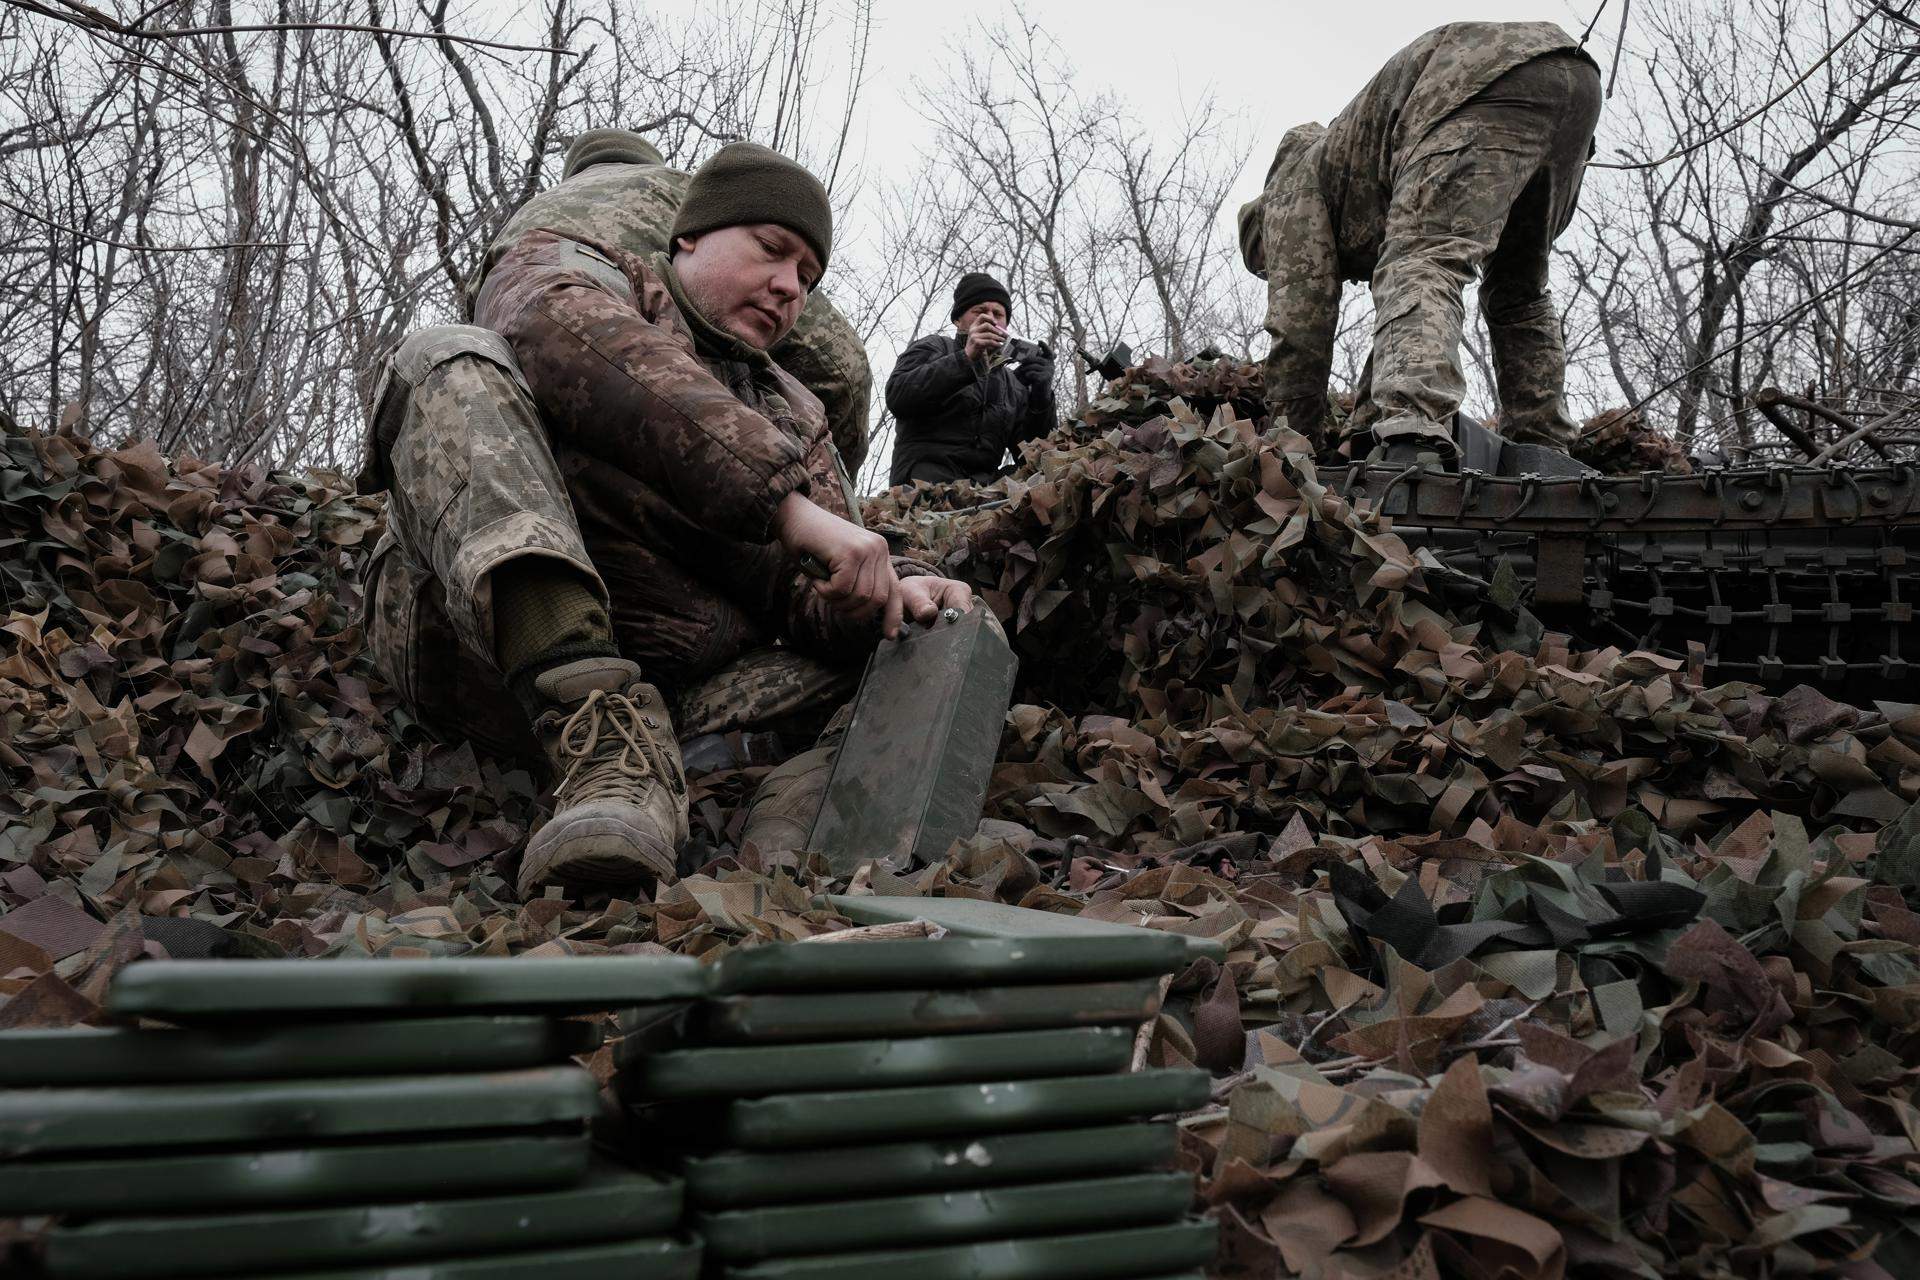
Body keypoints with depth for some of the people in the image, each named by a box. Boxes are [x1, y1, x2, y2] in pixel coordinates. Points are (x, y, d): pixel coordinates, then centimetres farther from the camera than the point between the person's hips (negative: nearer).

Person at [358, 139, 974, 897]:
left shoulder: (792, 415, 29)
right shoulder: (560, 271, 15)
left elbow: (817, 591, 14)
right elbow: (594, 354, -12)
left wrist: (888, 591, -12)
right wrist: (785, 499, -24)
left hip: (687, 691, 4)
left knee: (959, 633, -7)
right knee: (453, 361, -22)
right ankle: (608, 750, -41)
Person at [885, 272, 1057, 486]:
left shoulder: (1014, 383, 26)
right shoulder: (934, 348, 15)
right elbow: (897, 397, -7)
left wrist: (1041, 396, -1)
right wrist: (965, 358, -15)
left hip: (984, 483, 5)